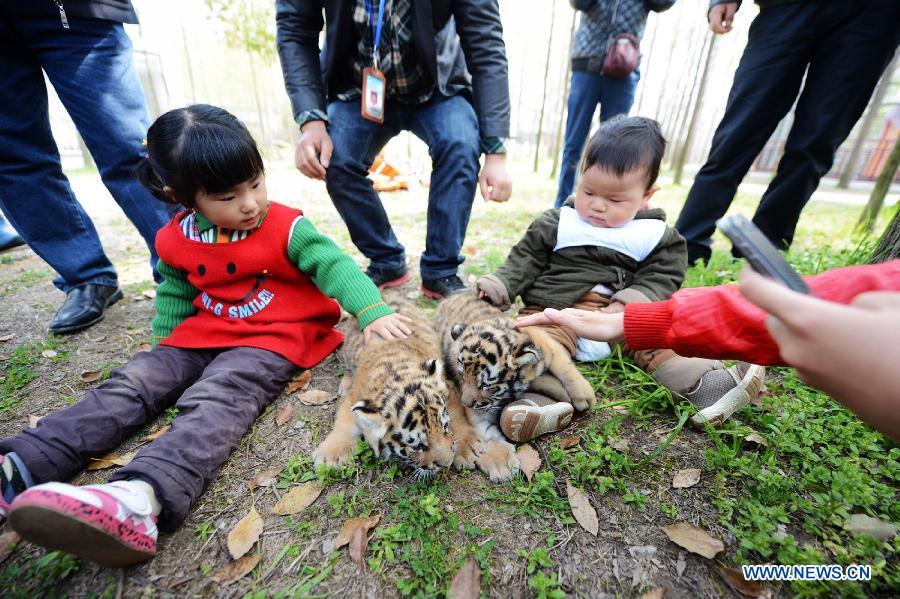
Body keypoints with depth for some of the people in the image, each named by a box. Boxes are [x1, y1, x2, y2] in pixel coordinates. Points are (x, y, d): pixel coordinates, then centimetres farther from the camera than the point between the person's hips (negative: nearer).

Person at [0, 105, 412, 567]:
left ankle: (142, 495, -48)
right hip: (202, 337, 7)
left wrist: (373, 311, -33)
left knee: (216, 400, -30)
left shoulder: (287, 228, -10)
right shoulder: (176, 241, 6)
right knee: (132, 383, -10)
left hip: (271, 339, -6)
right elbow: (174, 295, 21)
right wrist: (165, 342, 17)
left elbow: (334, 266, -19)